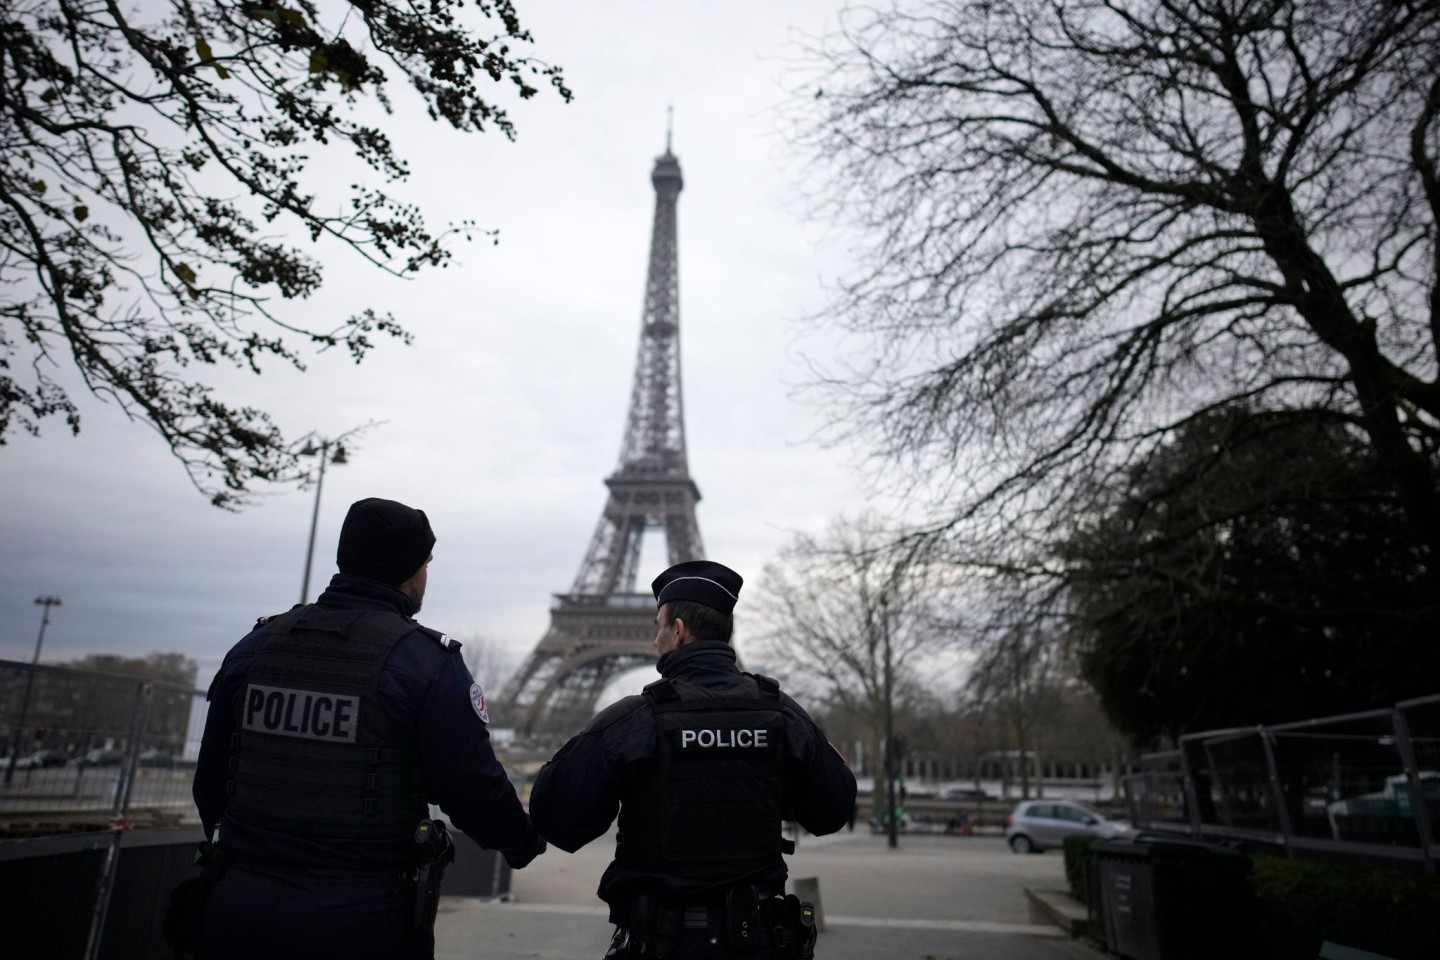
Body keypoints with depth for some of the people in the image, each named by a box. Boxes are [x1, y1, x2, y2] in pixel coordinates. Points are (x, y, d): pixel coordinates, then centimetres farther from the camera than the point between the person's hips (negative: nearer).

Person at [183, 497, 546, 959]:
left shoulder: (256, 645, 2)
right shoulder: (427, 662, -14)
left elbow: (210, 781, 11)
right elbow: (474, 789, -14)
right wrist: (525, 842, 7)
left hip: (239, 910, 4)